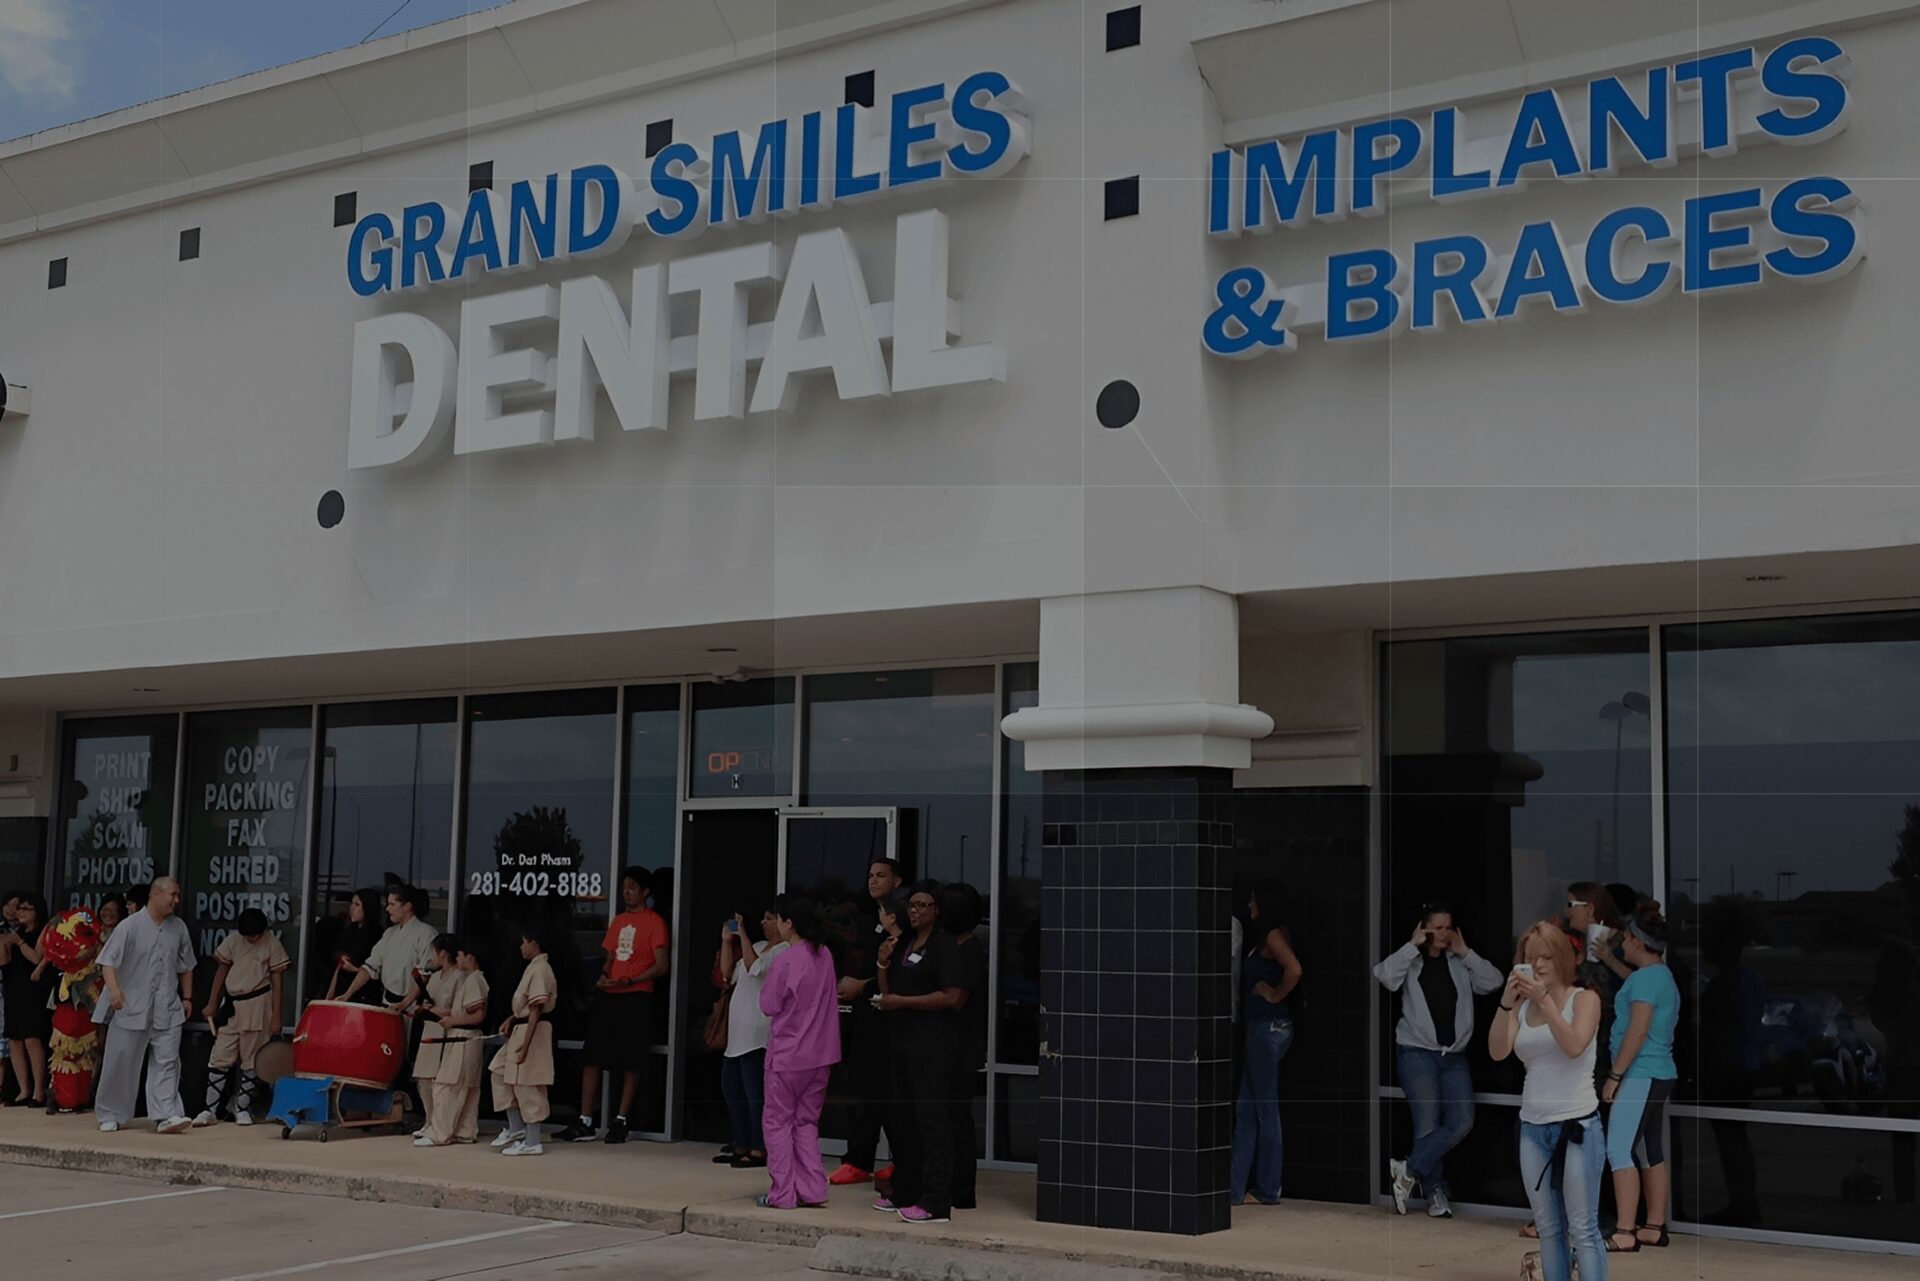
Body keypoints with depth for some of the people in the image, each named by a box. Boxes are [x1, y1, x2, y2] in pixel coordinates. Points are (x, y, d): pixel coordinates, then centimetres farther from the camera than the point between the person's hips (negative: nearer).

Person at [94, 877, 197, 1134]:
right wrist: (114, 989, -26)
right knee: (121, 1063, 6)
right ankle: (110, 1116, 20)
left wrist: (187, 998, 17)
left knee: (166, 1062, -4)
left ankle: (167, 1115, -8)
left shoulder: (178, 928, 9)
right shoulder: (130, 926, -5)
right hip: (132, 1008, -3)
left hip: (167, 1010, 3)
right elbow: (109, 961, -10)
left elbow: (185, 966, 19)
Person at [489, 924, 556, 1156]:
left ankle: (532, 1142, 5)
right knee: (501, 1073, 15)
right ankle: (516, 1130, 23)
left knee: (527, 1086, -3)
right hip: (520, 1029, 10)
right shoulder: (534, 967, 13)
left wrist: (525, 1045, -23)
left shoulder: (540, 969, -18)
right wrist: (511, 1019, 8)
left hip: (533, 1031, -10)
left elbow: (536, 1009, -22)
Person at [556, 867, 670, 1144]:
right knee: (592, 1057, 2)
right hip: (608, 996, 7)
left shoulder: (654, 922, -4)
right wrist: (604, 976, 2)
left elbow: (661, 966, -10)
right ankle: (586, 1123, 4)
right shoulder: (619, 921, 18)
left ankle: (621, 1121, 6)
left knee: (631, 1062, -1)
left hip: (636, 998, -7)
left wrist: (628, 981, -18)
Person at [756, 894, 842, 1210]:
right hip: (819, 1055, 6)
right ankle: (812, 1190, 12)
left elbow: (768, 1006, -10)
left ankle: (781, 1193, 6)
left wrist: (768, 977, 3)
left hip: (786, 1056, -6)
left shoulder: (784, 961, -18)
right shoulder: (825, 956, 1)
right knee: (807, 1123, 15)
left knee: (779, 1124, 6)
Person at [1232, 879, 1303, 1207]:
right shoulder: (1265, 937, 16)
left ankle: (1268, 1189, 7)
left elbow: (1294, 970, -28)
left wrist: (1275, 995, -16)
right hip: (1260, 1025, 10)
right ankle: (1236, 1187, 10)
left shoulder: (1274, 935, -12)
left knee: (1265, 1110, -1)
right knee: (1245, 1110, 8)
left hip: (1269, 1026, -10)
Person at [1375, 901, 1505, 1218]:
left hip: (1454, 1055, 4)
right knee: (1428, 1122, -8)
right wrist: (1413, 946, -11)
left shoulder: (1460, 964, 11)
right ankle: (1435, 1192, 5)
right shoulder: (1411, 962, 2)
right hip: (1417, 1052, -4)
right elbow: (1385, 976, -17)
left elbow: (1493, 982, 0)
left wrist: (1465, 953, -1)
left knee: (1462, 1122, -10)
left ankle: (1409, 1171, -3)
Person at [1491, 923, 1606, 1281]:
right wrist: (1506, 1003, -20)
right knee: (1549, 1230, 9)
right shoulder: (1521, 1007, 8)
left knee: (1583, 1229, -3)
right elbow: (1497, 1052, -8)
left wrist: (1544, 1000, -24)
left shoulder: (1584, 999, -1)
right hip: (1532, 1128, 4)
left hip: (1577, 1125, -4)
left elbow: (1574, 1046, -18)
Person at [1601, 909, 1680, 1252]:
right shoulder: (1665, 977, 17)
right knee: (1652, 1153, 12)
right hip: (1661, 1074, 11)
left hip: (1641, 1076, -11)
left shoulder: (1645, 978, -14)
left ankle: (1624, 1234, -15)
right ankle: (1655, 1227, 15)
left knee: (1619, 1151, -12)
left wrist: (1614, 1076, -17)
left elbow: (1638, 1032, -20)